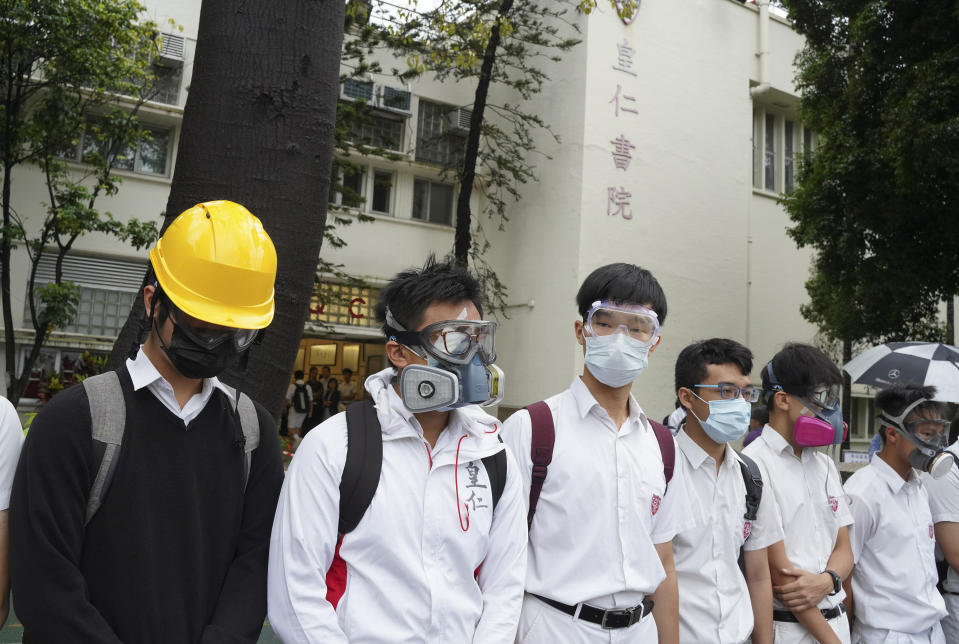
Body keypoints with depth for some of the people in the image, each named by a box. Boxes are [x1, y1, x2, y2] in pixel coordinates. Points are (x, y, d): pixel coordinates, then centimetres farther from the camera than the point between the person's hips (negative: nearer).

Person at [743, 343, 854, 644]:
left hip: (837, 619, 7)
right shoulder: (754, 464, -15)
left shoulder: (825, 465, 11)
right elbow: (775, 565, -16)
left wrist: (826, 581, -12)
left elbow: (844, 549, 10)